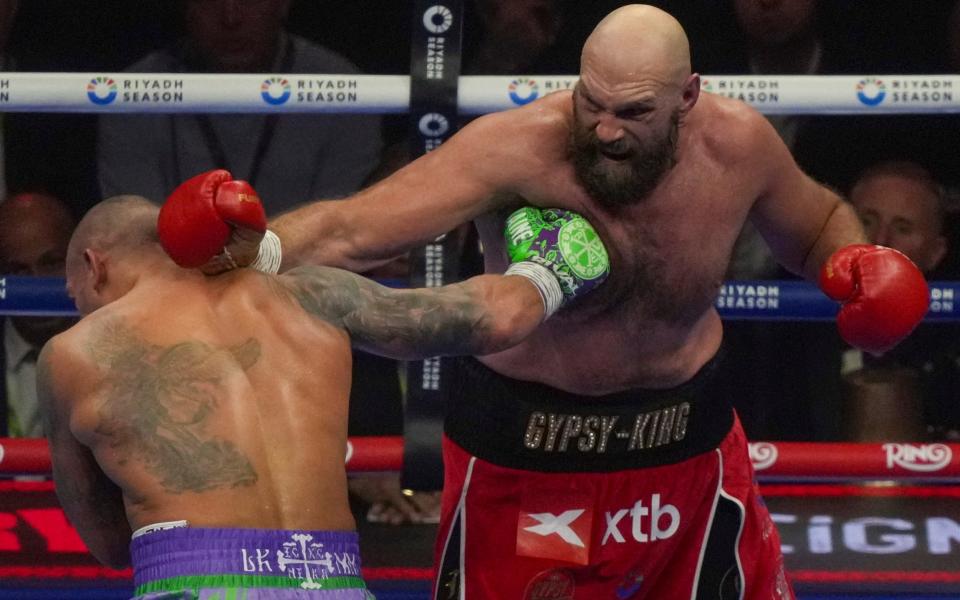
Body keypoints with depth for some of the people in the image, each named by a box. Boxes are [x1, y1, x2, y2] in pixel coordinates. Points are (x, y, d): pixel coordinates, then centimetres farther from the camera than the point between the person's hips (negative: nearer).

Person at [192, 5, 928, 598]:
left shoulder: (737, 144, -15)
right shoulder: (516, 149, -29)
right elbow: (351, 230, -38)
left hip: (686, 440, 3)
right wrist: (250, 249, -57)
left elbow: (820, 223, 8)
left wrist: (854, 268, -15)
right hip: (524, 441, -3)